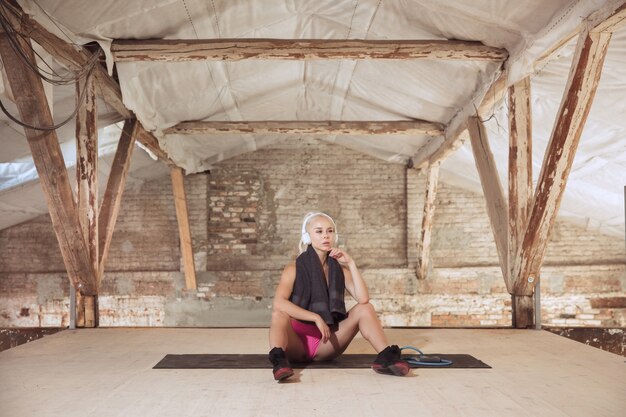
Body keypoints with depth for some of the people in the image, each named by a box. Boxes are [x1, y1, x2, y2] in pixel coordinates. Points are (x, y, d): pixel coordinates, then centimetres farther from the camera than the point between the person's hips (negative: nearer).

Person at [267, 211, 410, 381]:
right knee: (279, 313, -32)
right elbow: (278, 302, -24)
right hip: (296, 342, -3)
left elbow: (363, 299, -14)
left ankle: (386, 358, -30)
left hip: (326, 344, 3)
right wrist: (316, 318, -29)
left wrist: (351, 264, -15)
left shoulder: (339, 269, 4)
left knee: (365, 309, -15)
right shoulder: (294, 269, -5)